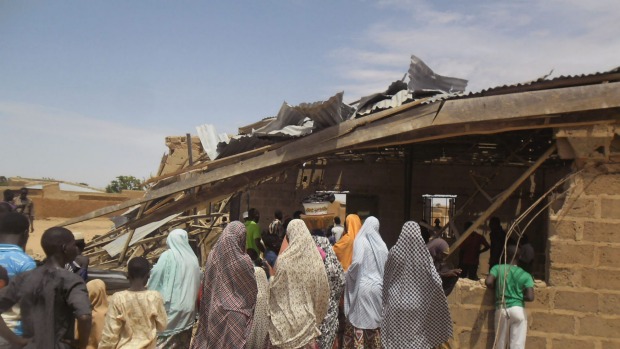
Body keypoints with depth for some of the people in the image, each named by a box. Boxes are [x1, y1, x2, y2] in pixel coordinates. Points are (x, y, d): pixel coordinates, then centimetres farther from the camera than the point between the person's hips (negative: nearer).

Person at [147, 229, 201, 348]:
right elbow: (198, 284, 13)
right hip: (188, 308, 5)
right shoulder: (193, 258, 8)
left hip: (171, 307, -5)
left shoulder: (168, 256, -7)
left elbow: (155, 278, -6)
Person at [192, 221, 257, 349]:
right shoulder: (243, 261, -18)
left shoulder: (212, 256, -5)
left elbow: (206, 288, 6)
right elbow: (253, 290, -5)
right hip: (235, 315, -4)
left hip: (215, 312, 5)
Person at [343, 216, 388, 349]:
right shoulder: (381, 244, 5)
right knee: (376, 319, 14)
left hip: (362, 286, -5)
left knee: (359, 319, 3)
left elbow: (357, 262, -21)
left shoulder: (361, 241, -9)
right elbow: (386, 265, 7)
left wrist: (349, 273, -4)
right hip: (378, 286, 5)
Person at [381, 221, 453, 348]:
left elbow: (386, 278, 1)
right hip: (417, 303, 0)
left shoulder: (394, 251, -8)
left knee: (396, 338, 9)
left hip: (397, 302, 0)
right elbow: (436, 281, -9)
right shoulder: (424, 252, -9)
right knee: (417, 337, 11)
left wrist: (385, 299, 14)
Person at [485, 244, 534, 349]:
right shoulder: (525, 275, 3)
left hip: (501, 310, 1)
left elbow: (488, 282, -13)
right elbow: (530, 297, -8)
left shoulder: (497, 268, 4)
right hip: (517, 310, -1)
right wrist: (520, 297, 12)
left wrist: (496, 288, 9)